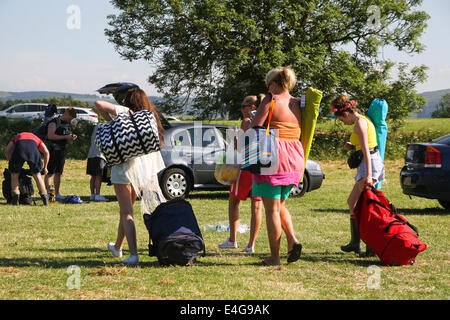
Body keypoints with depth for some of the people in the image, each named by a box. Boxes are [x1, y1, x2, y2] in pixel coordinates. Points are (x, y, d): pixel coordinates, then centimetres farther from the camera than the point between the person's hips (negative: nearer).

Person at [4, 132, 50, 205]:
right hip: (33, 147, 1)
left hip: (19, 147, -1)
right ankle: (44, 196, 13)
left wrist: (11, 163, 32)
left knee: (14, 174, 17)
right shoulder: (36, 139, 41)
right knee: (37, 175, 17)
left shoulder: (16, 137, 41)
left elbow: (7, 151, 23)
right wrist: (45, 167, 28)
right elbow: (46, 152, 25)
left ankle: (15, 198, 10)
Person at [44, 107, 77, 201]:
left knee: (58, 173, 9)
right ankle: (47, 192, -12)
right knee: (50, 172, -10)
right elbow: (50, 135, -23)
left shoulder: (67, 124, 15)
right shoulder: (54, 122, -11)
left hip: (62, 151, 8)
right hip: (52, 150, -8)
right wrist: (65, 137, -23)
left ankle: (57, 193, 14)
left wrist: (72, 137, 4)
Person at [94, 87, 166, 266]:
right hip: (144, 170, 5)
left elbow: (99, 104, -15)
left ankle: (133, 254, -16)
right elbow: (155, 149, 8)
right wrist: (152, 177, 11)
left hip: (124, 168, -5)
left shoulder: (123, 114, -5)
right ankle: (117, 247, 38)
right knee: (126, 209, 21)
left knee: (127, 213, -5)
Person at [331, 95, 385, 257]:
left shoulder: (360, 122, -12)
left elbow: (366, 150, -20)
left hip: (370, 162, -10)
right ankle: (355, 242, 22)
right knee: (352, 202, 16)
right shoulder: (362, 120, 19)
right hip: (367, 163, 11)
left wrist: (369, 175, -25)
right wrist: (351, 147, 11)